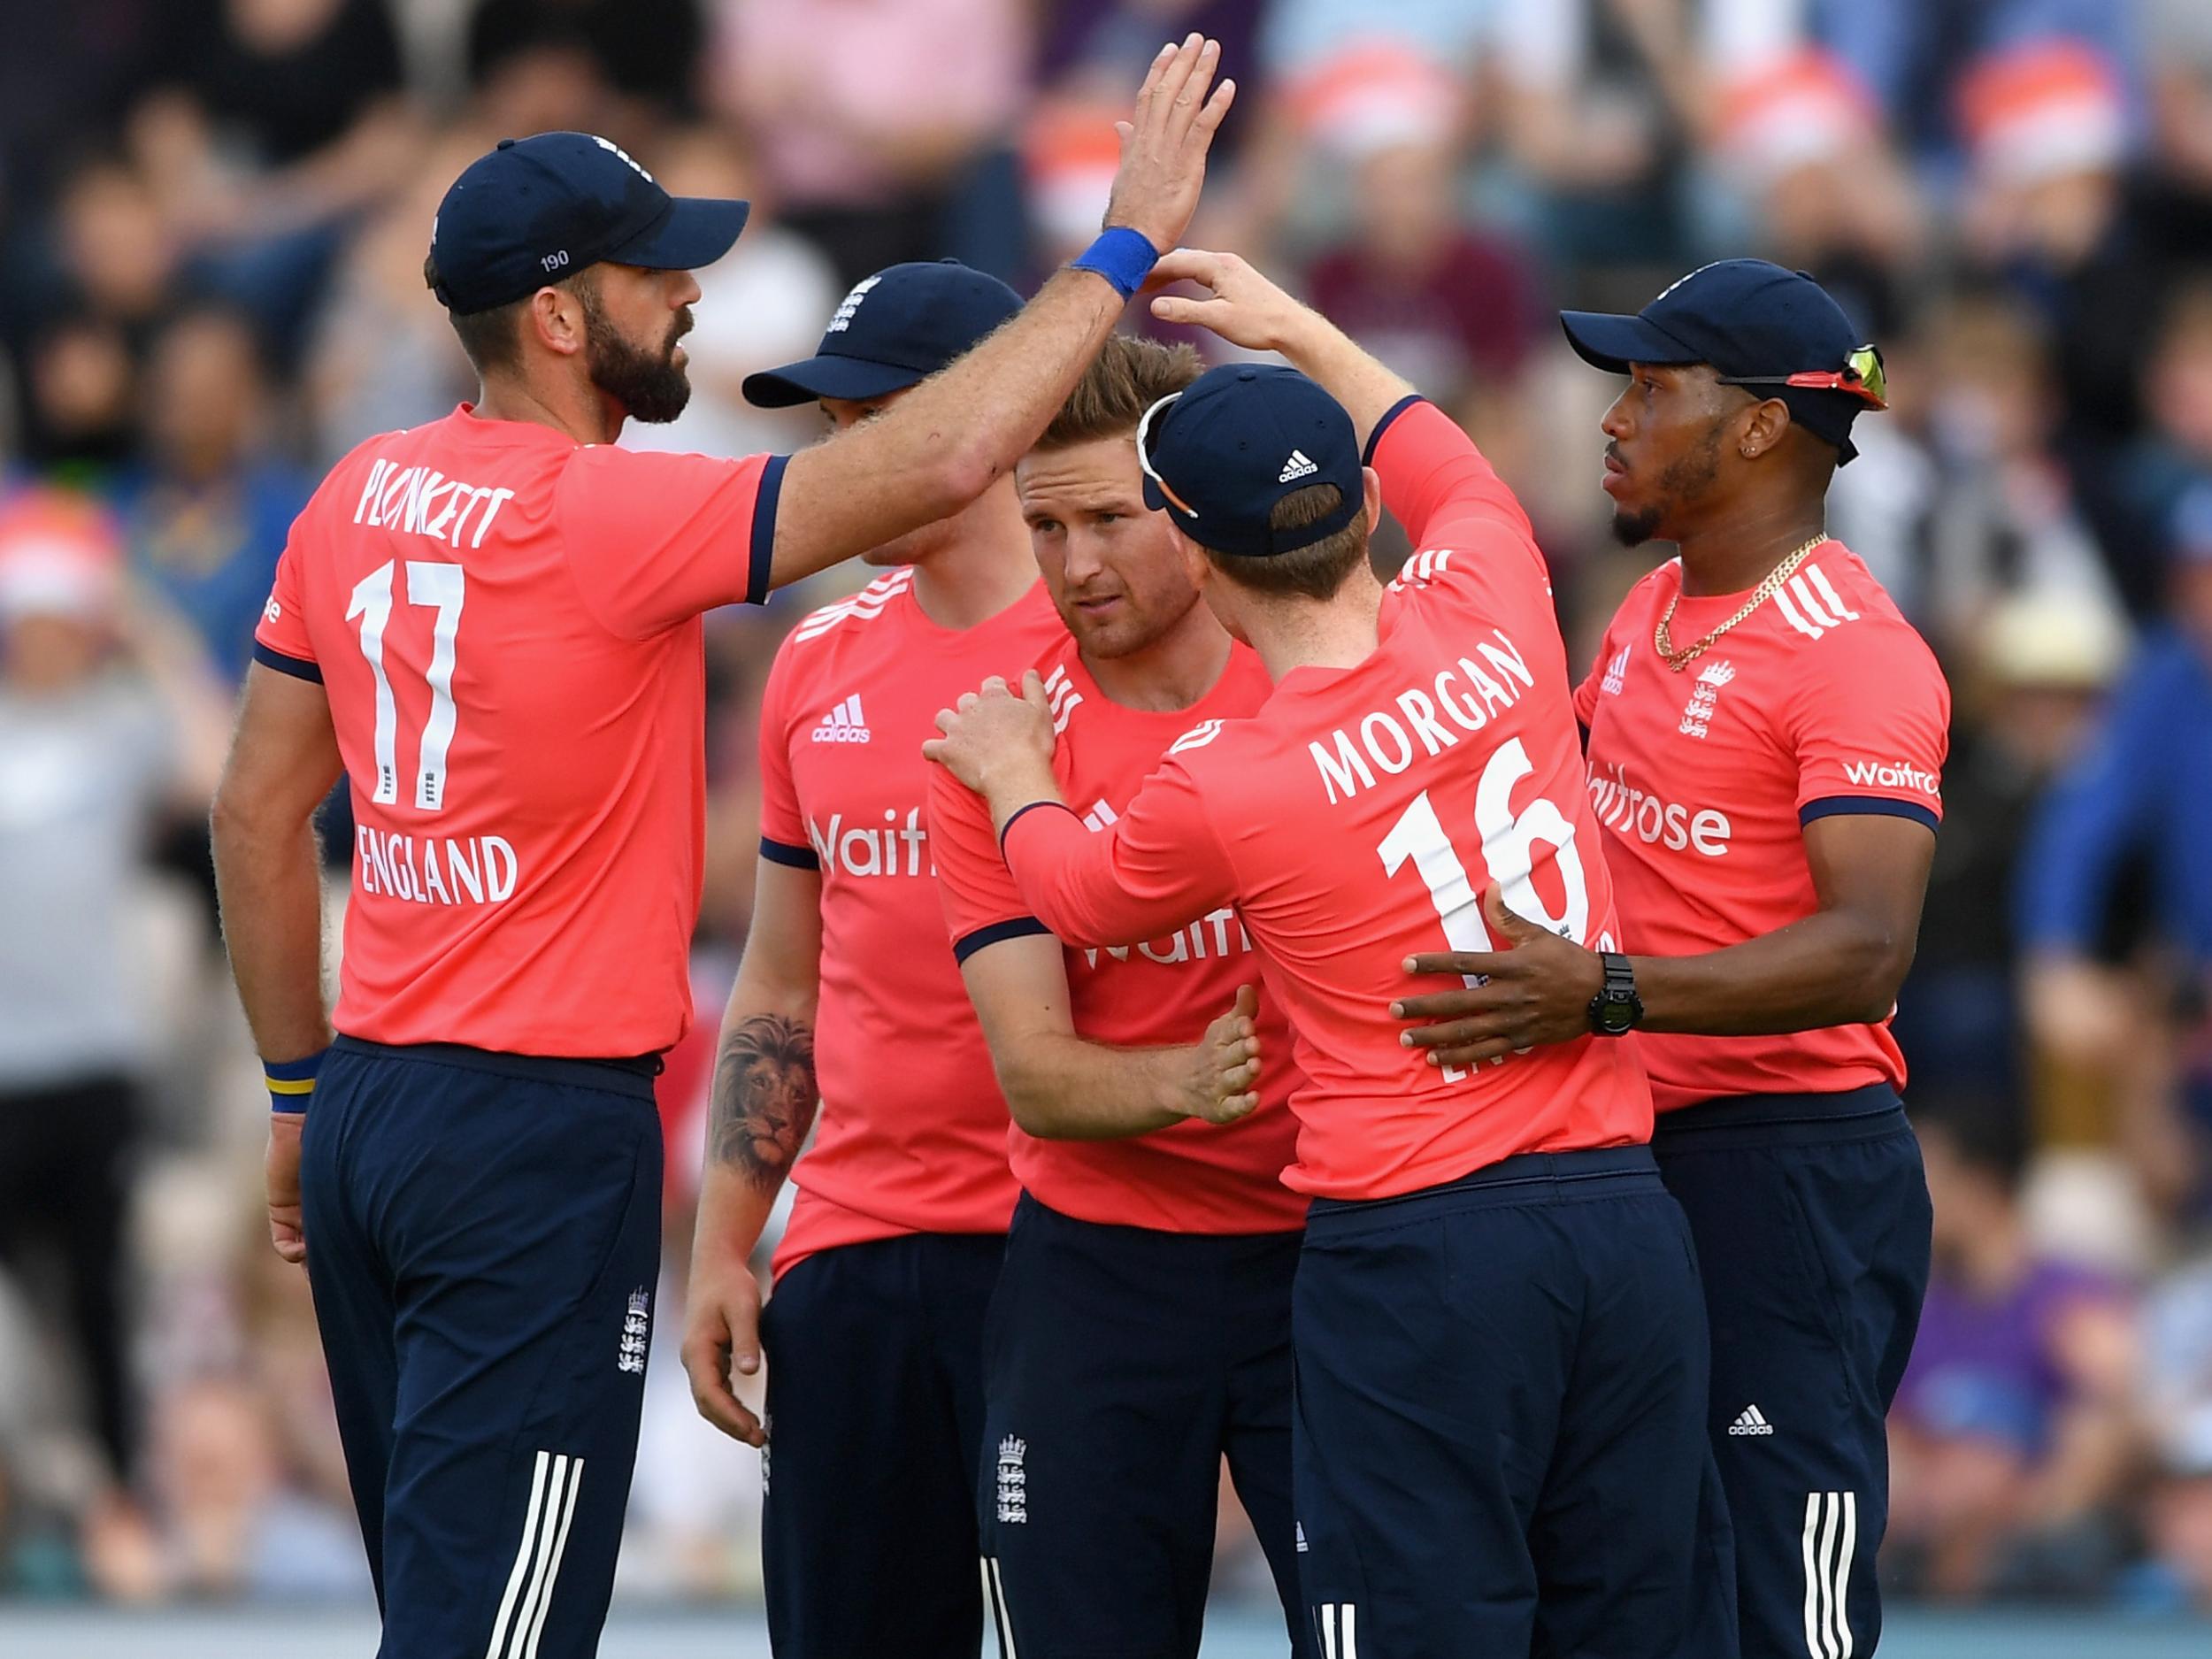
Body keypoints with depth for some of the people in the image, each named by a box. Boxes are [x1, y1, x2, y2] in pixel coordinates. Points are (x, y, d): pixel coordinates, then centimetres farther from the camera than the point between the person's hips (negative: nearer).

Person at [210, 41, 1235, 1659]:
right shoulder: (604, 520, -16)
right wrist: (1127, 245, -13)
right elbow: (934, 460, -22)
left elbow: (257, 814, 15)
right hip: (545, 1133, -8)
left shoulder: (359, 497, 8)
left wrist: (302, 1089, 23)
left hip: (369, 1110, 8)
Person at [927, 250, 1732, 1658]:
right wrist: (1297, 331, 39)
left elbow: (1078, 893, 15)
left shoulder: (1215, 792, -10)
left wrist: (1013, 780, 35)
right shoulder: (1491, 618, 0)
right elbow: (1452, 472, 26)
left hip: (1415, 1246, -5)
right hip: (1629, 1222, 5)